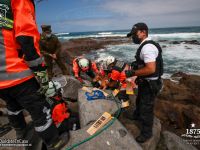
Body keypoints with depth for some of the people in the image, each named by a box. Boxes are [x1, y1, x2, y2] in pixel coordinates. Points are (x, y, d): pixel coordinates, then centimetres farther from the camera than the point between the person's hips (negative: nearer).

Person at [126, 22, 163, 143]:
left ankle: (146, 133, 29)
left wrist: (133, 73, -24)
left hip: (150, 84, -10)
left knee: (146, 108, 7)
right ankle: (137, 116, 58)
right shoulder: (146, 45, 8)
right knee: (140, 101, 30)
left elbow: (150, 69, -33)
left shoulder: (147, 47, -26)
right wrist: (137, 63, 6)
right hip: (145, 82, 10)